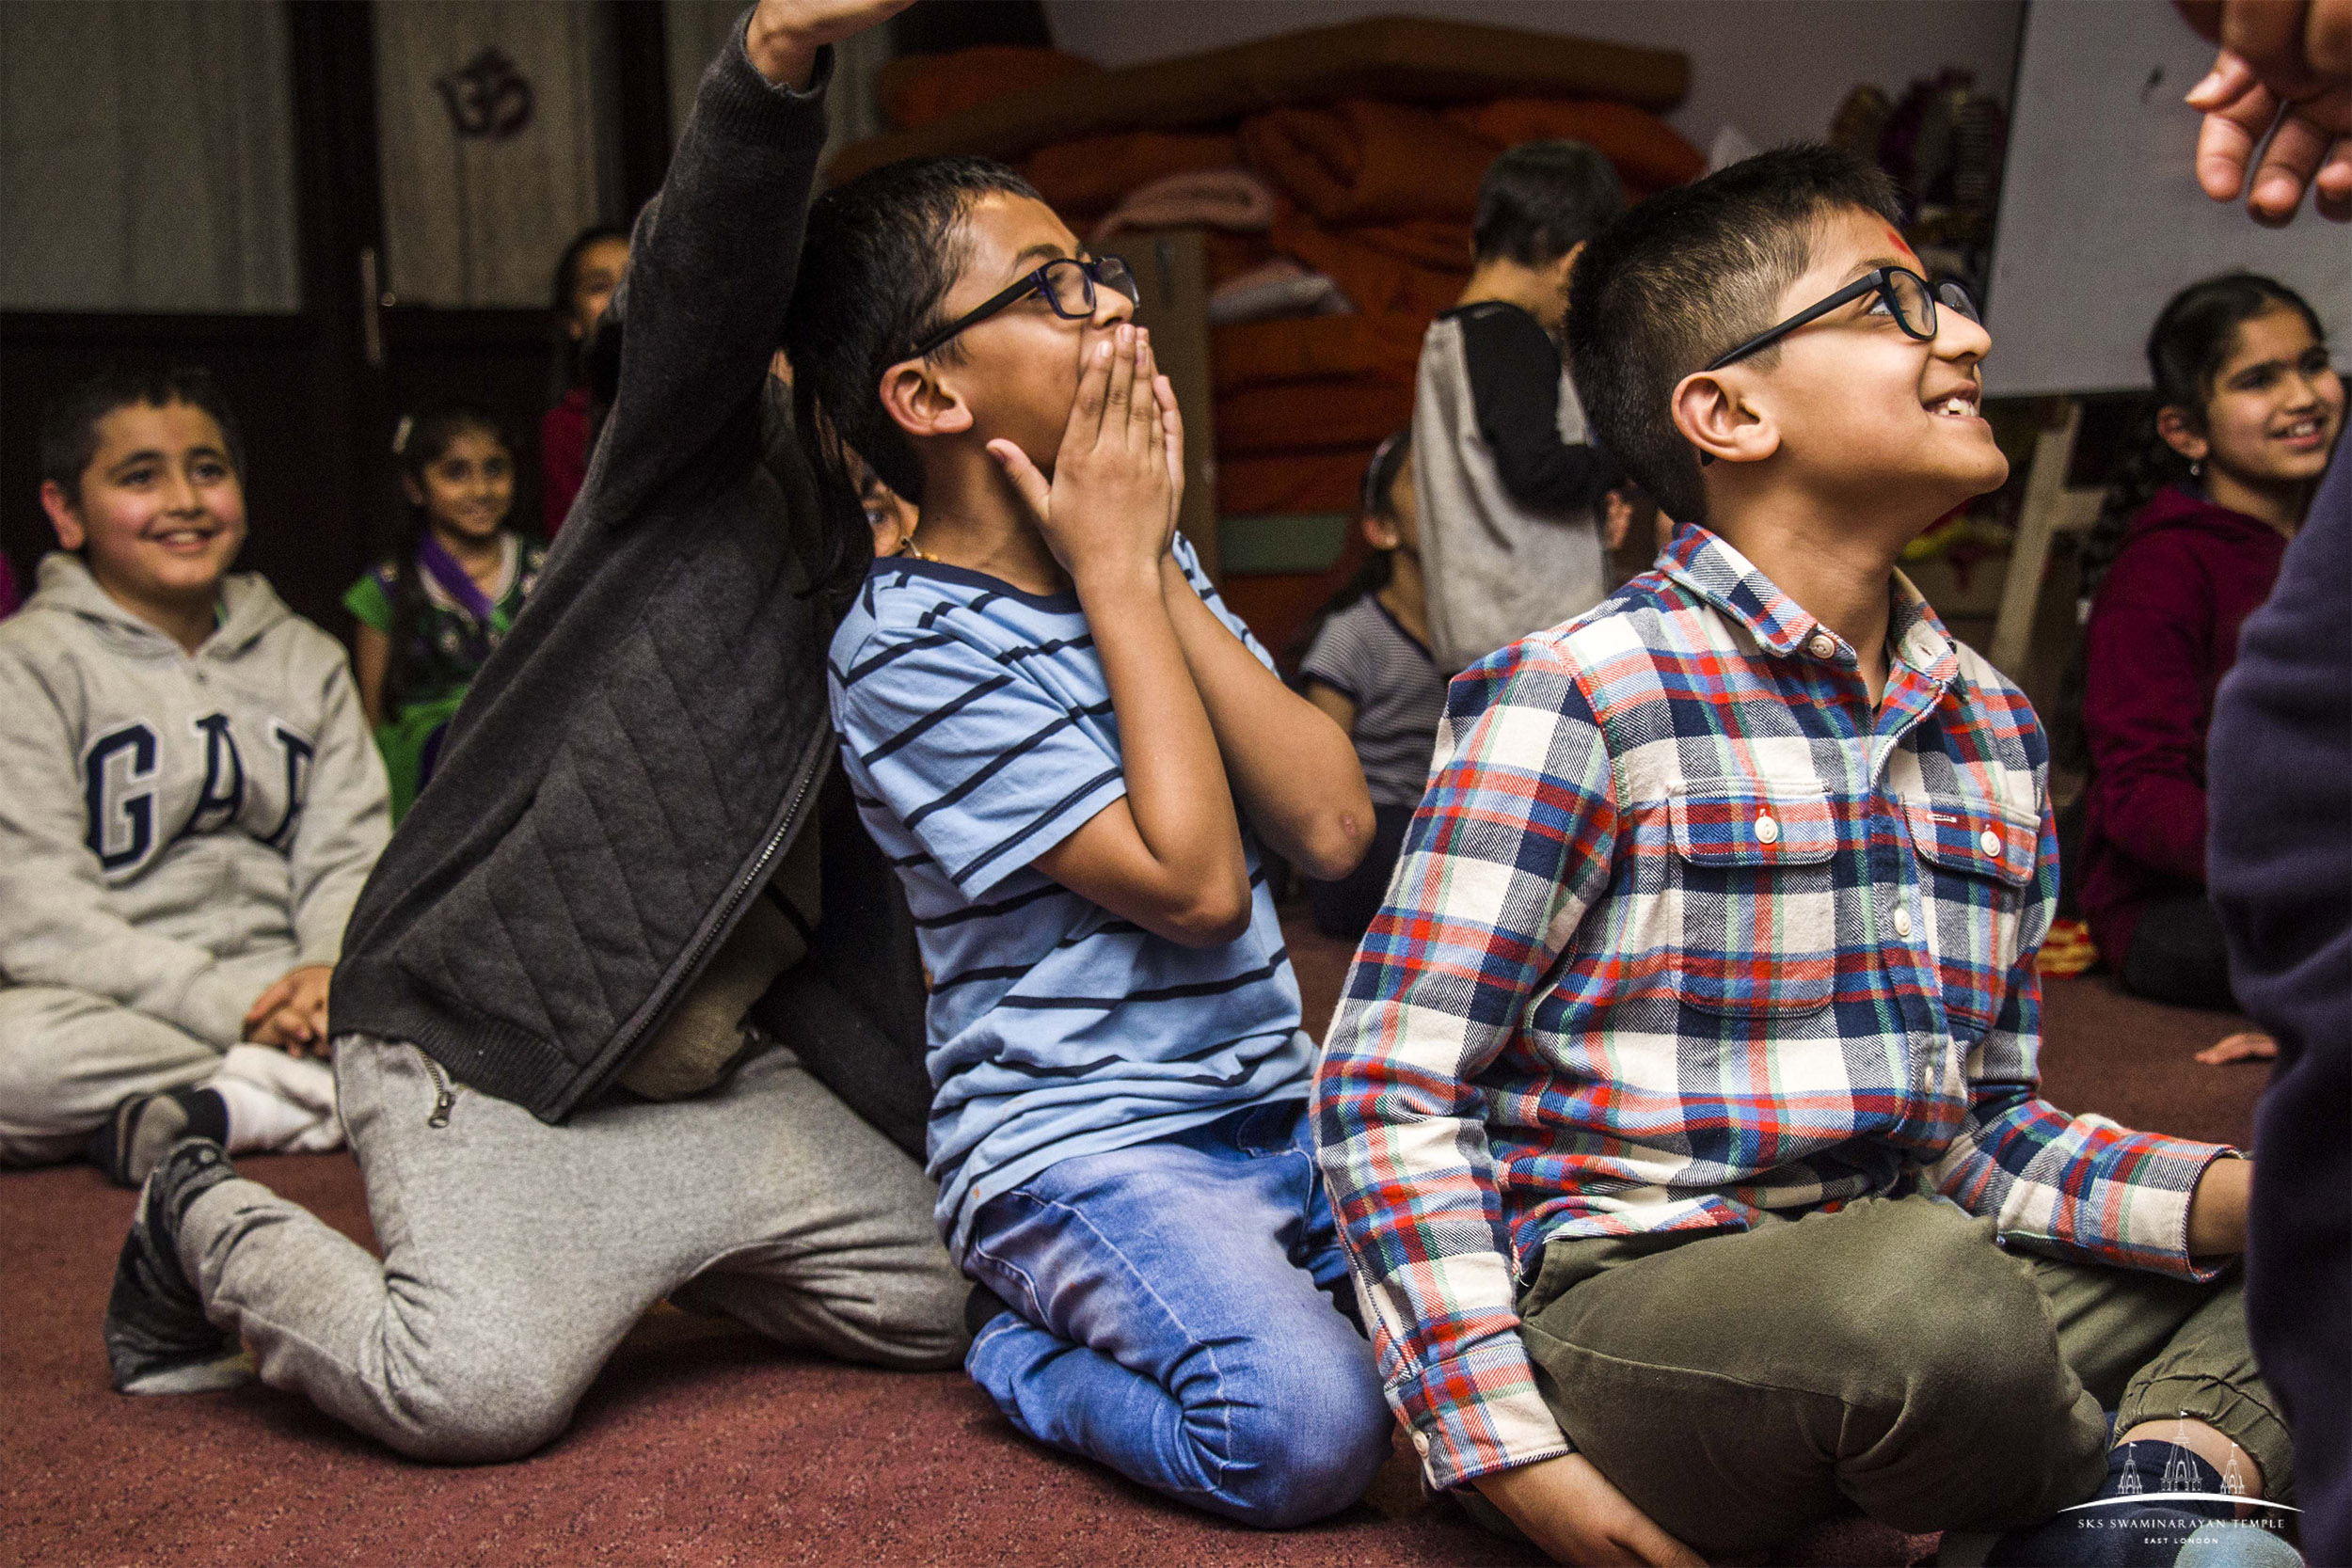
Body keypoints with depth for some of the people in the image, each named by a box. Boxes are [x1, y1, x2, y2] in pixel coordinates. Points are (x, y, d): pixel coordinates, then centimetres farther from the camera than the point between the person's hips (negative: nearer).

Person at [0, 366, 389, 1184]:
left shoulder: (306, 658, 17)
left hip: (279, 999, 4)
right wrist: (225, 1004, -21)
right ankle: (318, 1092, -24)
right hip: (113, 1009, -4)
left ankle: (220, 1111, -24)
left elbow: (347, 855, 8)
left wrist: (330, 975, -15)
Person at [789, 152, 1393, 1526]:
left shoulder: (1151, 566, 9)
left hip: (1280, 1112, 7)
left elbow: (1333, 825, -3)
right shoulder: (916, 648, -13)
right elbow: (1193, 883, -20)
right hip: (1079, 1147, -7)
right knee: (1305, 1433, -28)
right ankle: (1037, 1361, 1)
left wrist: (1157, 568, -9)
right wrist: (1115, 577, -14)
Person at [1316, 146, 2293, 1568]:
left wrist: (2229, 1194, -4)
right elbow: (1389, 1092, -11)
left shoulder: (1995, 729, 13)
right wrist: (1512, 1450, -18)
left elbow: (1985, 1122, 16)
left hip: (1902, 1300, 7)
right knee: (1929, 1284, -36)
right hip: (1621, 1308, -7)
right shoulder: (1576, 699, -10)